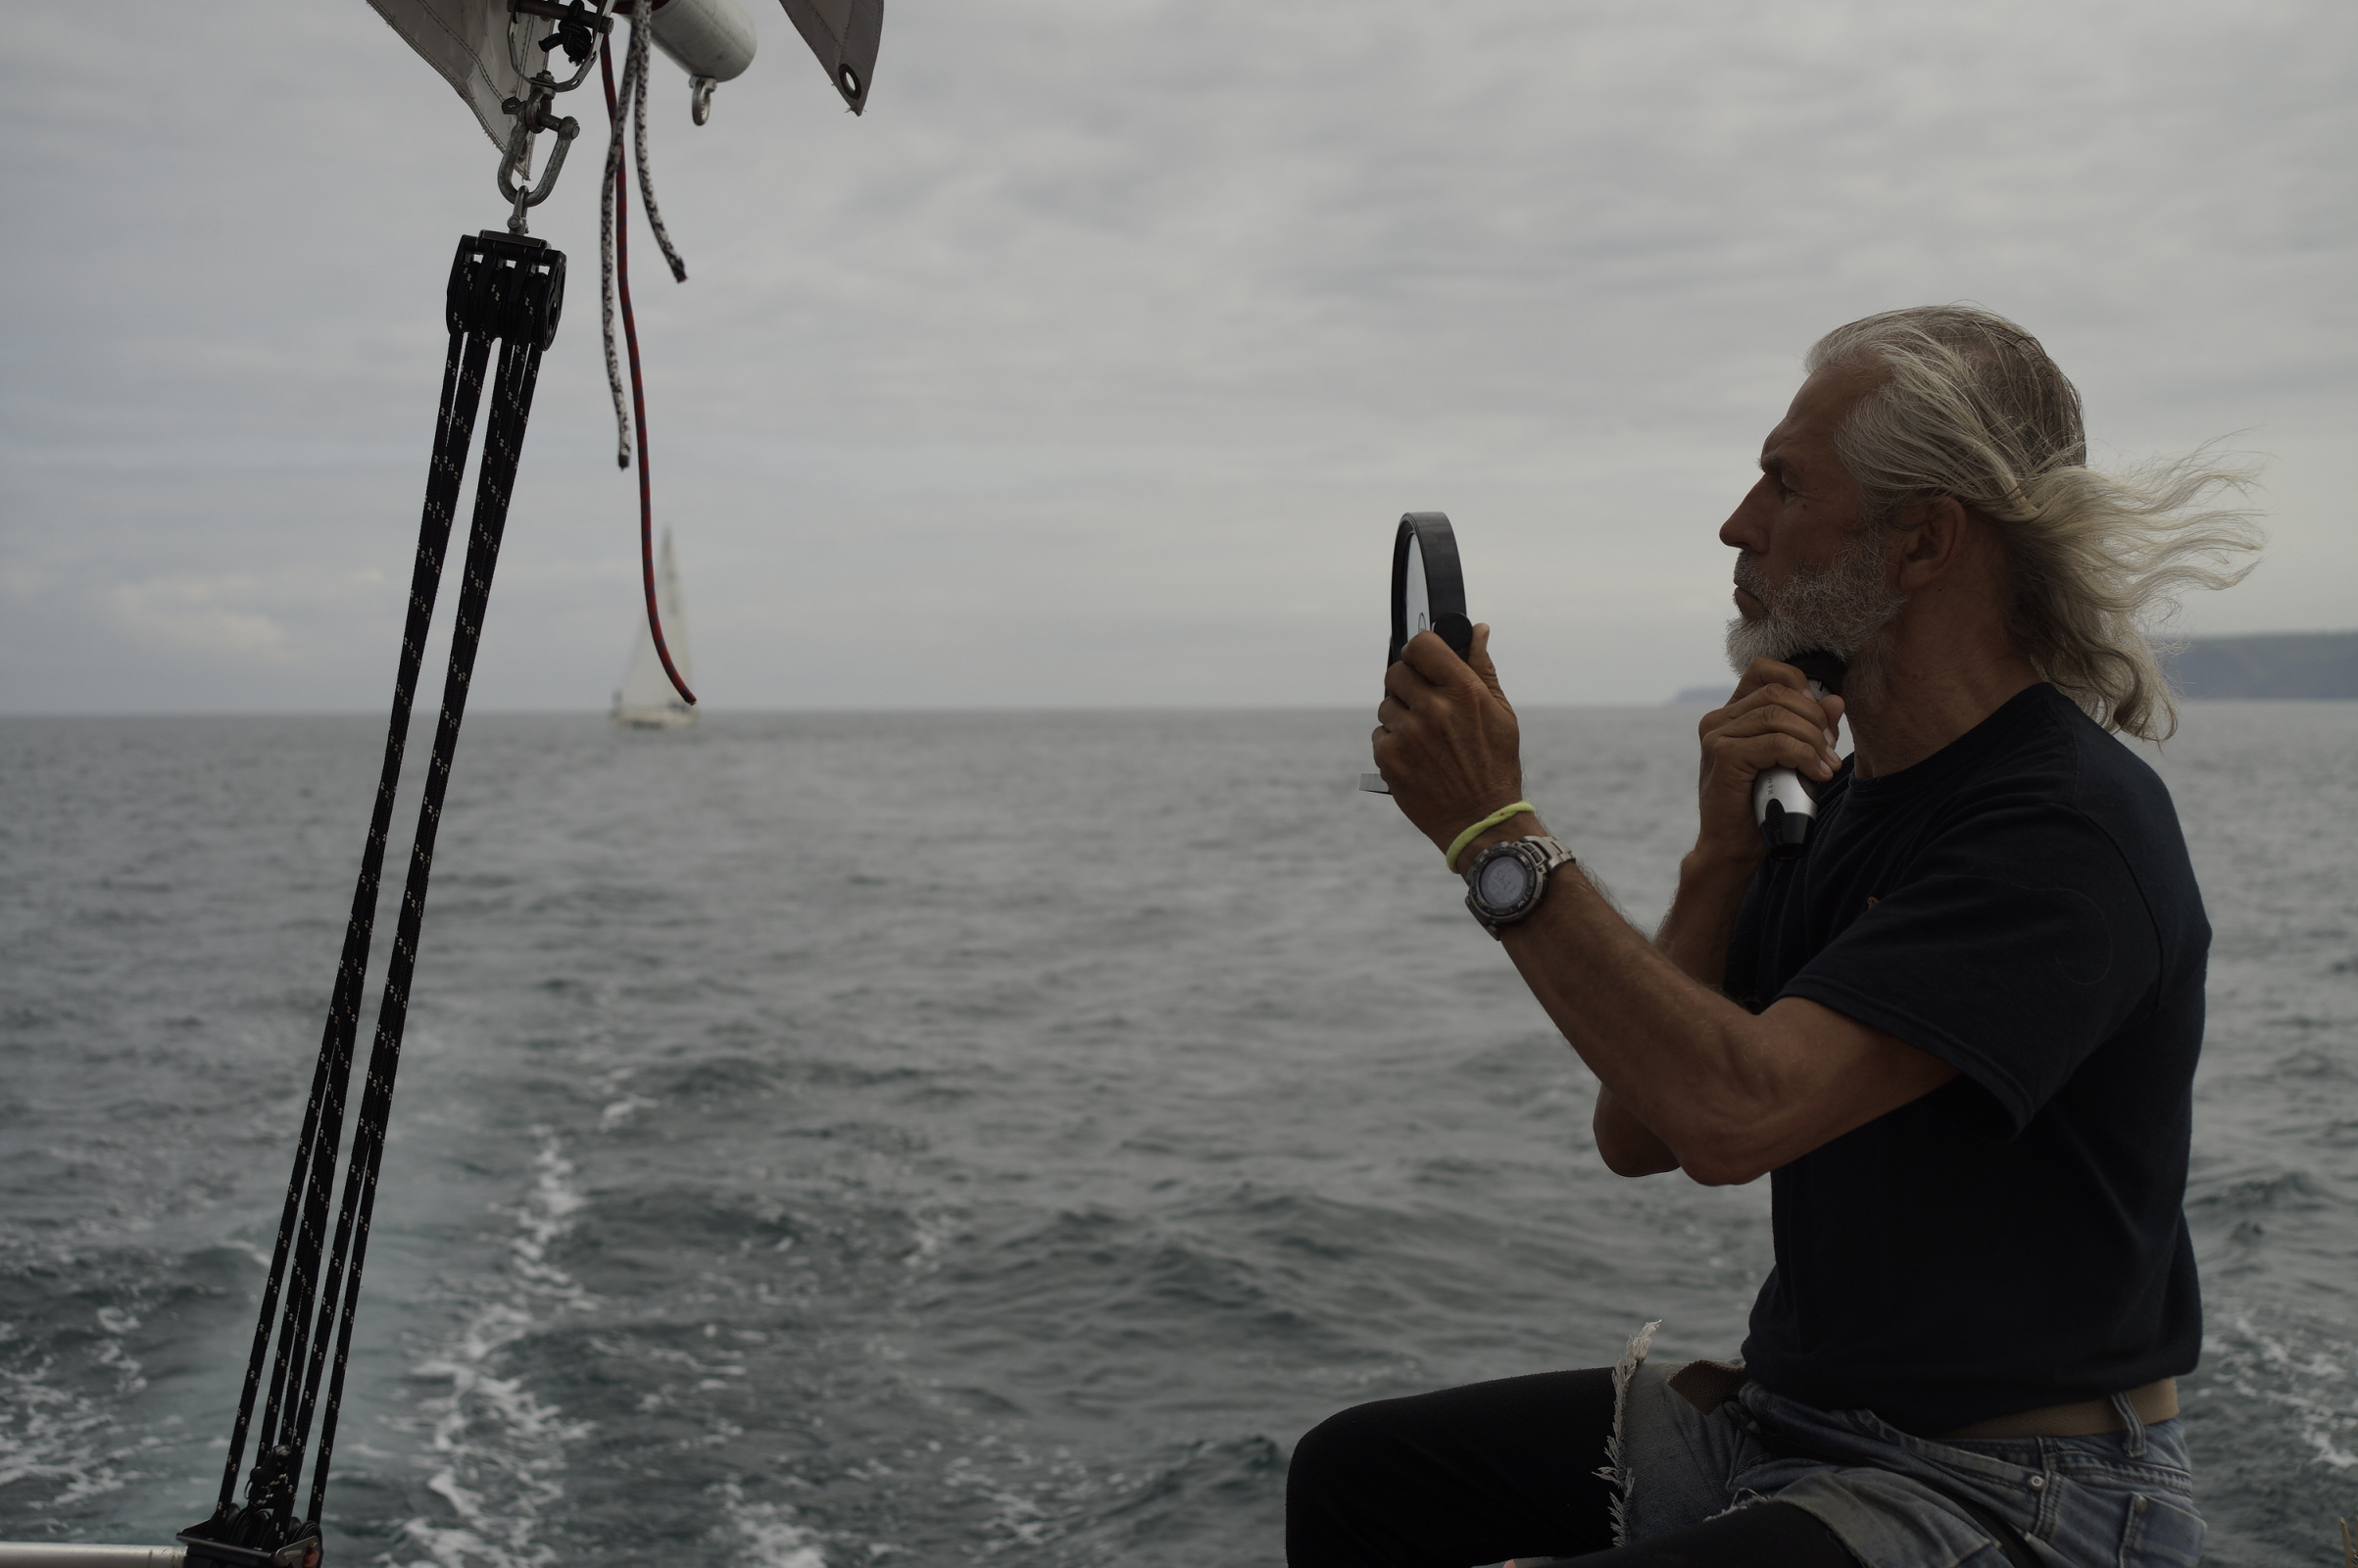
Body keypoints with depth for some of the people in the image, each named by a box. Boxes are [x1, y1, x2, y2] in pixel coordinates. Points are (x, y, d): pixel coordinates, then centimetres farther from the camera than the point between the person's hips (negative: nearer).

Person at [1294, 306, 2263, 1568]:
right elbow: (1639, 1133, 2)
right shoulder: (1841, 801, 8)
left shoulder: (2072, 824, -20)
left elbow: (1731, 1114, -30)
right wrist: (1724, 854, -10)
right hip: (1787, 1418, 8)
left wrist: (1496, 835, -24)